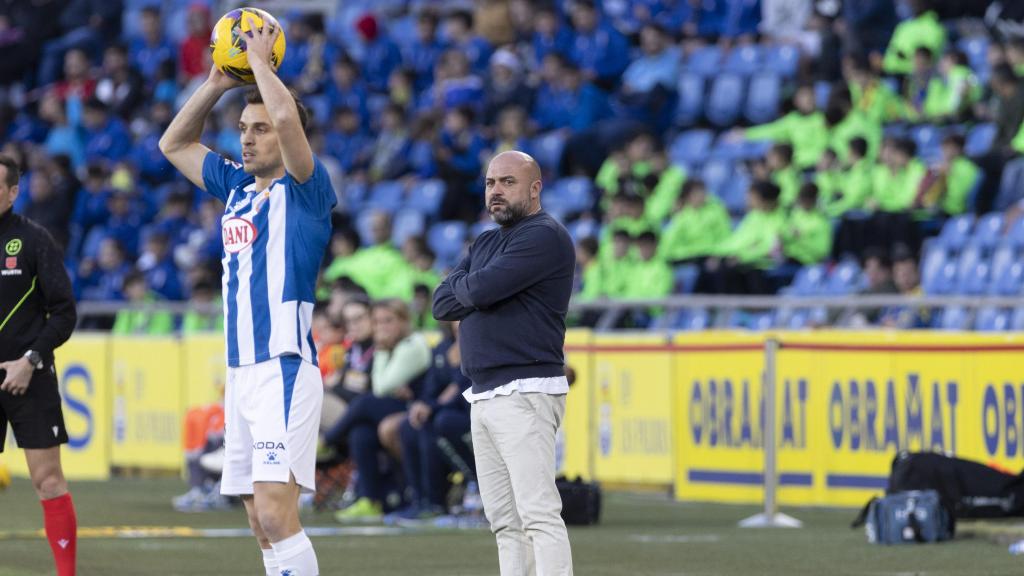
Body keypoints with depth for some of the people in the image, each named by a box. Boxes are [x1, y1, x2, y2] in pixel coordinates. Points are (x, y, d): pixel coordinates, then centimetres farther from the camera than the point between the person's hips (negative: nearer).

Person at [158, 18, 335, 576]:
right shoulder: (237, 187, 16)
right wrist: (216, 84, 16)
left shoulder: (304, 190, -5)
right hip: (241, 373, 8)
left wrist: (260, 60, -6)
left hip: (285, 369, -8)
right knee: (262, 524, 7)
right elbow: (174, 143, 28)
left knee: (276, 514, -17)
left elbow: (288, 117, -23)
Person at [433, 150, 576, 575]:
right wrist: (476, 290, -6)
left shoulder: (543, 236, -9)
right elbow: (442, 303, 13)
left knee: (539, 516, -16)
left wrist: (465, 287, 5)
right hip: (483, 396, 10)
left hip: (526, 392, -10)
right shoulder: (486, 243, 22)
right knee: (505, 523, 9)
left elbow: (480, 290, -18)